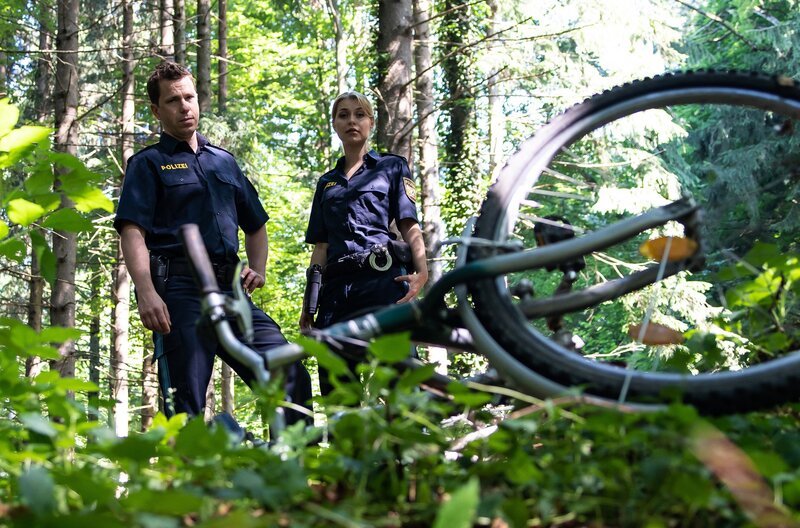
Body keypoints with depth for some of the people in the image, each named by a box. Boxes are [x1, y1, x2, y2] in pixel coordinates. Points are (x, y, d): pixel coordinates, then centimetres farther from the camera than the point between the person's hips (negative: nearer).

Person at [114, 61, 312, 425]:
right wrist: (146, 292, -21)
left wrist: (258, 269, 12)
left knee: (292, 377, -7)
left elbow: (256, 225, 32)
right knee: (185, 404, -7)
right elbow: (132, 231, -5)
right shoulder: (148, 163, 8)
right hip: (179, 289, -5)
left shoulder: (224, 161, 25)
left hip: (229, 287, 5)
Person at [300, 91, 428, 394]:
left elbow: (410, 225, 1)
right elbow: (321, 244, 20)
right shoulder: (327, 182, 23)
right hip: (337, 287, 5)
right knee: (333, 384, 1)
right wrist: (309, 302, 11)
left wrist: (421, 270, -17)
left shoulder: (391, 167, 11)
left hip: (383, 280, -5)